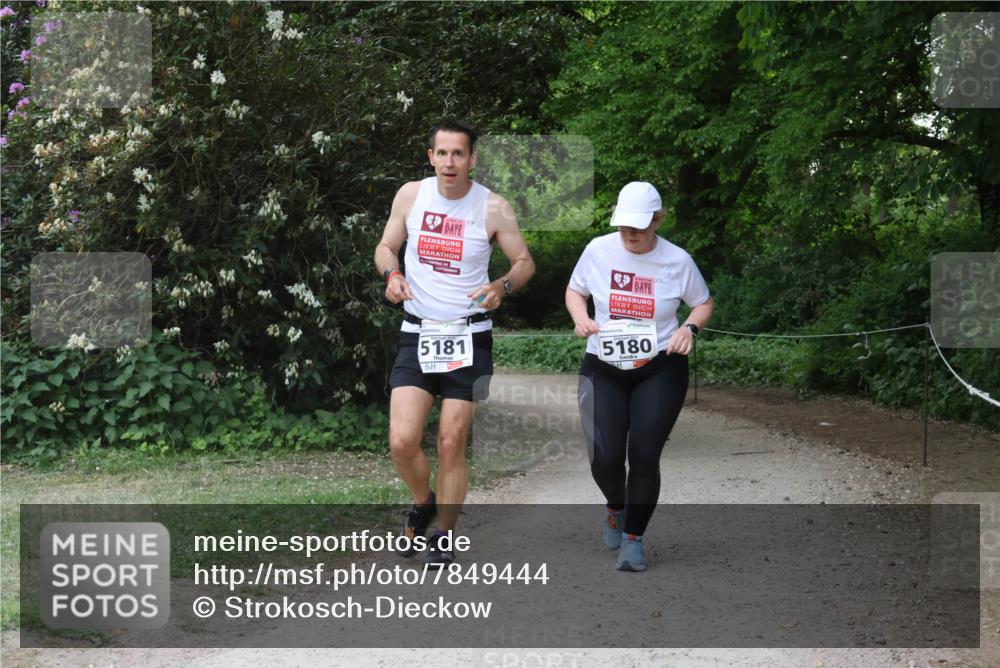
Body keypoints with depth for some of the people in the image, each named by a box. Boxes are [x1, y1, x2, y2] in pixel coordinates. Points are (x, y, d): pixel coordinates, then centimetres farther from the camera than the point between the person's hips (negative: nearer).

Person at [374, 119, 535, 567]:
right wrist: (391, 274, -10)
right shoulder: (411, 195, 1)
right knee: (402, 442, -9)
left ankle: (444, 536, 17)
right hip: (417, 334, 2)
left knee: (451, 444, -1)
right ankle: (422, 504, 22)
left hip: (468, 337, -2)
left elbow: (524, 262, 3)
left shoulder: (493, 207, -6)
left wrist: (502, 287, -18)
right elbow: (386, 247, 12)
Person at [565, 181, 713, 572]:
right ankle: (616, 508, 27)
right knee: (605, 458, -10)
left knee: (644, 455, -10)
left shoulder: (677, 261, -5)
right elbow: (574, 291, 13)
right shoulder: (598, 250, -2)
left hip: (660, 368, -1)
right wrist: (581, 318, -7)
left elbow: (703, 303, 10)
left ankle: (634, 537, 12)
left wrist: (690, 328, -11)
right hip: (604, 367, 1)